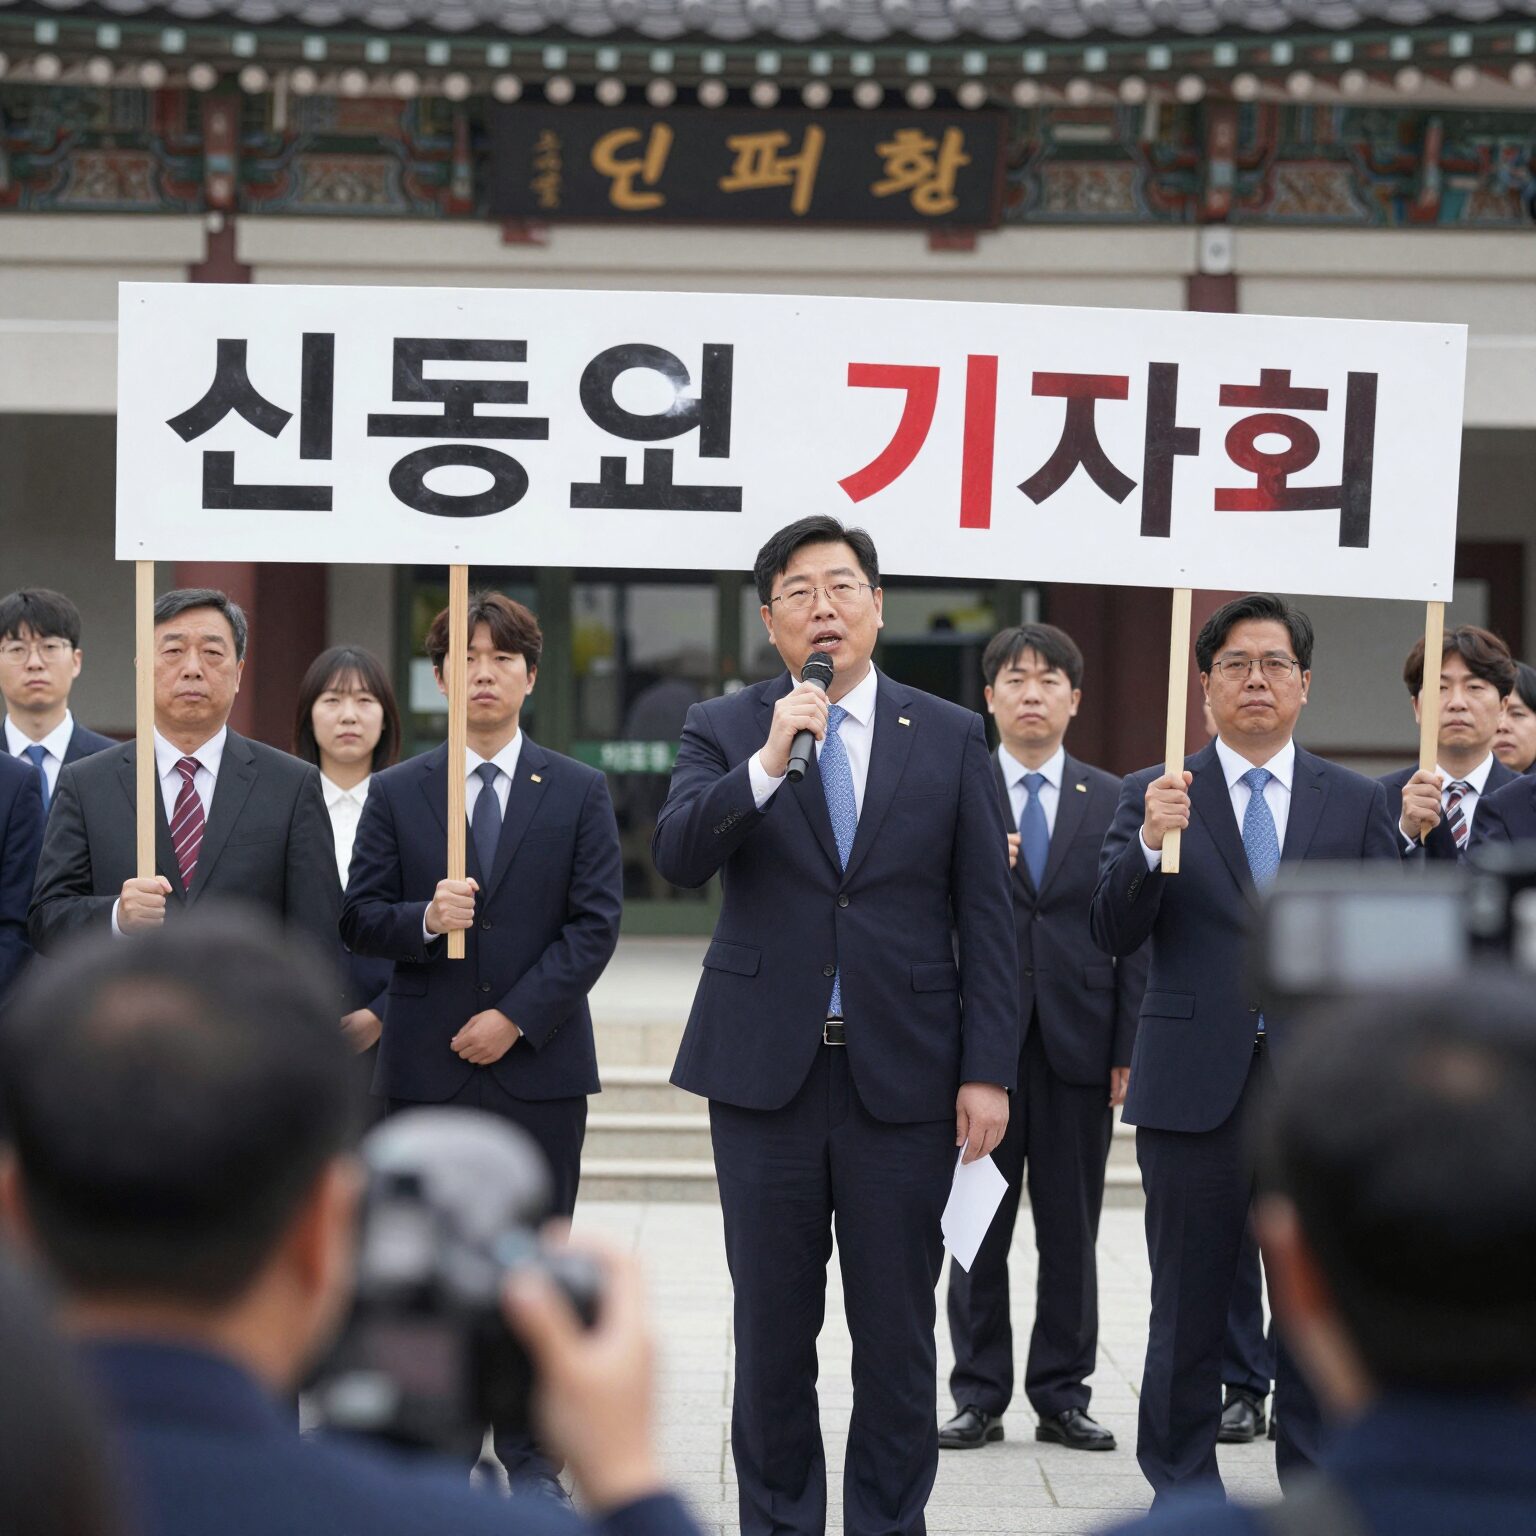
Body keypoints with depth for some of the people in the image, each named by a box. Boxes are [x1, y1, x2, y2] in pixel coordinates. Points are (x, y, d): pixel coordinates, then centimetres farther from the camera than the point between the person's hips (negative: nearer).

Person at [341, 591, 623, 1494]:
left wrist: (517, 1017, -11)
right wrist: (425, 920, -18)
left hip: (540, 1062, -1)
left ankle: (531, 1458, 11)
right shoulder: (396, 794, 7)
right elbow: (359, 919, 4)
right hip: (427, 1067, 1)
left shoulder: (580, 794, 5)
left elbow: (596, 923, -2)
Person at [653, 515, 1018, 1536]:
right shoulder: (724, 731, 5)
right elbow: (678, 857, -11)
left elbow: (987, 916, 3)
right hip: (767, 1070, 0)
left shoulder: (952, 739, 5)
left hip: (901, 1074, 0)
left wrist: (988, 1069, -3)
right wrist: (770, 761, -23)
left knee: (897, 1327, 5)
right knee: (774, 1325, 8)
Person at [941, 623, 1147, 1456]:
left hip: (1078, 1041, 1)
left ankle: (1062, 1394, 15)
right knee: (977, 1229, 4)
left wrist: (1128, 1048, -1)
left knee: (1071, 1230, 6)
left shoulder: (1111, 801, 7)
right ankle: (978, 1395, 12)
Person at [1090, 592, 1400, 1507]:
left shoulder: (1357, 804, 8)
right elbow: (1115, 936, -5)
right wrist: (1149, 844, -22)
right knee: (1188, 1313, 6)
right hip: (1195, 1088, -1)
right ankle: (1183, 1494, 17)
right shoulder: (1155, 797, 4)